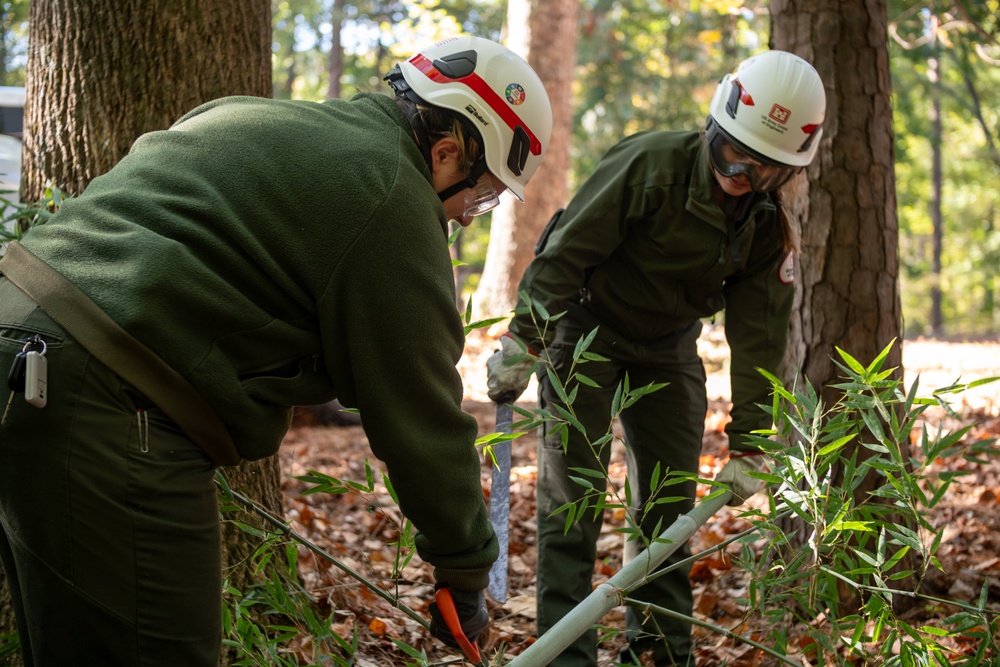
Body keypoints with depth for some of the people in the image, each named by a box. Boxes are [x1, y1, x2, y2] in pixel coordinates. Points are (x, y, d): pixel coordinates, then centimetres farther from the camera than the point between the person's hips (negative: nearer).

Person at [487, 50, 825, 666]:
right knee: (573, 497, -9)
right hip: (586, 330, -5)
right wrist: (522, 345, -25)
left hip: (668, 349, 5)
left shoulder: (770, 232, -10)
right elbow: (566, 251, -22)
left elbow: (759, 340, -7)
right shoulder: (651, 163, -25)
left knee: (672, 498, 6)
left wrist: (747, 448, -9)